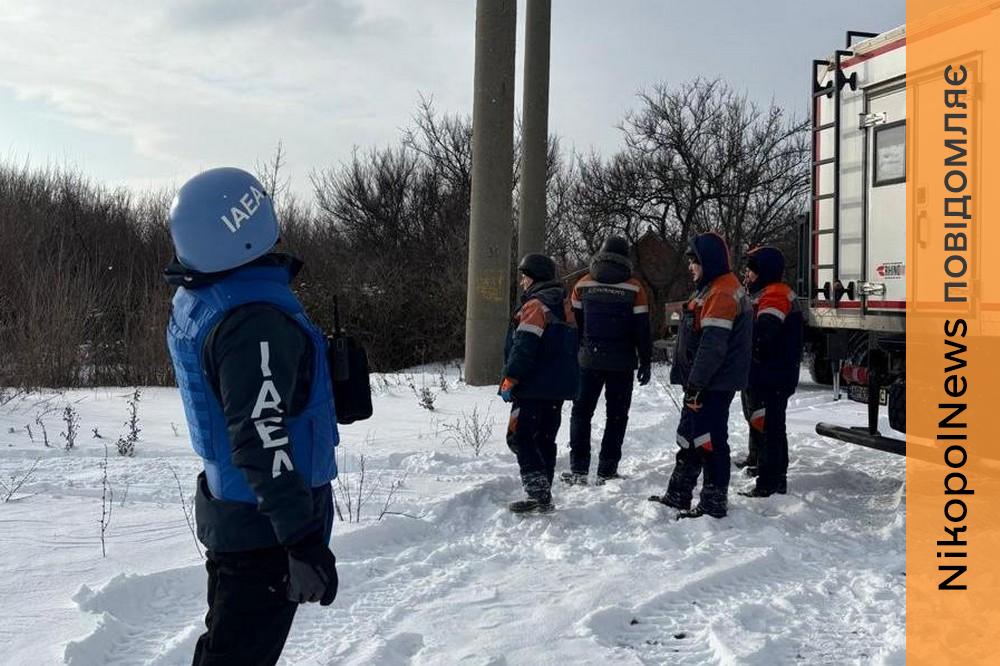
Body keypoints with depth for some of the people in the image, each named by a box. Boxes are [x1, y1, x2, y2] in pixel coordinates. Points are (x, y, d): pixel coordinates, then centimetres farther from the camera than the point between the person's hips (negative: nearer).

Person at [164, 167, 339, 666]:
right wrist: (304, 541, -27)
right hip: (267, 521, -9)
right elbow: (262, 439, -30)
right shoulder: (255, 318, -27)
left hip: (225, 507, 9)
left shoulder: (192, 299, 3)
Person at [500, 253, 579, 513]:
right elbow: (569, 347, 22)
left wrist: (509, 381, -16)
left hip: (533, 387, -9)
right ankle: (542, 495, 16)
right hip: (558, 388, 9)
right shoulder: (563, 306, 17)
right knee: (545, 440, 13)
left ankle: (538, 490, -13)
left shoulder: (535, 305, -13)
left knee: (520, 437, -5)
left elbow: (524, 348, -20)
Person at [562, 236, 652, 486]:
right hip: (622, 363, -1)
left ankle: (578, 469, 5)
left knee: (581, 412, 11)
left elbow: (574, 323, 8)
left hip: (589, 361, 1)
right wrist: (645, 362, 3)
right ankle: (606, 471, 7)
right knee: (616, 415, 8)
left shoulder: (583, 285, 1)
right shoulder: (634, 289, -5)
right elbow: (642, 329, -4)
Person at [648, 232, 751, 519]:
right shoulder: (711, 289, 17)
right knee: (689, 437, 17)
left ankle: (714, 503, 4)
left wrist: (696, 382, -23)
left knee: (709, 441, -4)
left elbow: (712, 344, -24)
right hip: (702, 382, 11)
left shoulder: (722, 293, -18)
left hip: (713, 385, -11)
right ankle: (678, 495, 27)